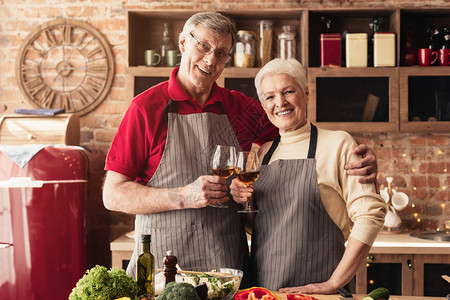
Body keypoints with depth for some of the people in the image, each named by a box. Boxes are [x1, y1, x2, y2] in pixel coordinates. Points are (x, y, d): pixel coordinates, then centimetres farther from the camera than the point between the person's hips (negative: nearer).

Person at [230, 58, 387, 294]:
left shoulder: (338, 144, -5)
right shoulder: (263, 152, 10)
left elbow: (370, 215, -12)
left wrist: (333, 283, -16)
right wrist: (243, 202, -2)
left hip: (316, 287, -4)